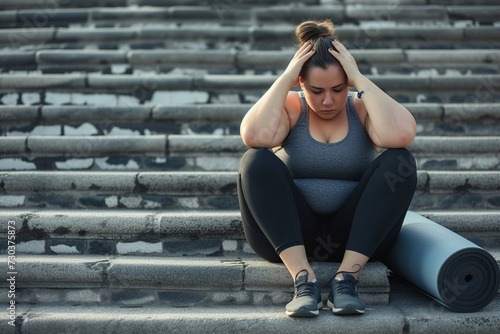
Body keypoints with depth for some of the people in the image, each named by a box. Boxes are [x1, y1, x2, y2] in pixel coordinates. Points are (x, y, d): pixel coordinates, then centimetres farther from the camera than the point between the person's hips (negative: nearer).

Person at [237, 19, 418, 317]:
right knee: (256, 161, -24)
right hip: (288, 237, 0)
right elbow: (254, 136, -21)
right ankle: (303, 277, -31)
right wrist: (285, 78, -14)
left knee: (399, 160, -22)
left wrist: (360, 79, -16)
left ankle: (346, 276, -27)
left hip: (356, 240, 1)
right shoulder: (290, 107, 3)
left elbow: (402, 134, -21)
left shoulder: (363, 107, 3)